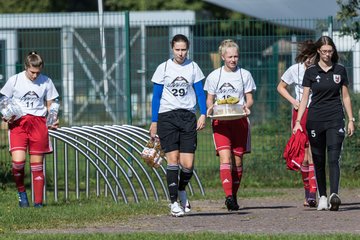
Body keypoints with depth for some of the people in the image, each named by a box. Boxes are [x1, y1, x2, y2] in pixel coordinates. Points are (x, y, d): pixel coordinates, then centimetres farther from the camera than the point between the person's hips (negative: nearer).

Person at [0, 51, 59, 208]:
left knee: (37, 164, 2)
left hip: (38, 123, 2)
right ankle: (21, 192, 6)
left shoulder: (46, 82, 5)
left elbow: (50, 105, 14)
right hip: (18, 123, -1)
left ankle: (38, 202, 8)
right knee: (18, 161, -19)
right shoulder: (14, 80, 0)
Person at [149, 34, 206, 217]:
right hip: (167, 117, -1)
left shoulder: (193, 68, 7)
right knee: (173, 159, -11)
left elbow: (200, 93, 10)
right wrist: (154, 122, 3)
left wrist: (203, 114, -3)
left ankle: (181, 190, 27)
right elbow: (156, 97, 6)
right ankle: (174, 202, -4)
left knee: (188, 164, -4)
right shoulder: (163, 68, 3)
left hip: (187, 117, 1)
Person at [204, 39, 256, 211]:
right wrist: (210, 108, -8)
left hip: (239, 120, 1)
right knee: (225, 158, -16)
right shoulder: (214, 76, 8)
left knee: (237, 161, 4)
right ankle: (228, 196, -26)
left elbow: (250, 99, 10)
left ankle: (234, 196, 17)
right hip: (220, 121, -1)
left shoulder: (245, 75, 8)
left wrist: (247, 106, -13)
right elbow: (209, 99, 14)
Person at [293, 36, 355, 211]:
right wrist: (298, 121, -4)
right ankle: (322, 197, 13)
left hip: (335, 119, -1)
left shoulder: (340, 70, 6)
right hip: (315, 119, 1)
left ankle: (334, 195, -26)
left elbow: (345, 97, 12)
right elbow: (305, 98, 4)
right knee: (318, 160, 5)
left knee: (334, 158, -14)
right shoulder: (311, 72, 4)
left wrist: (351, 120, 7)